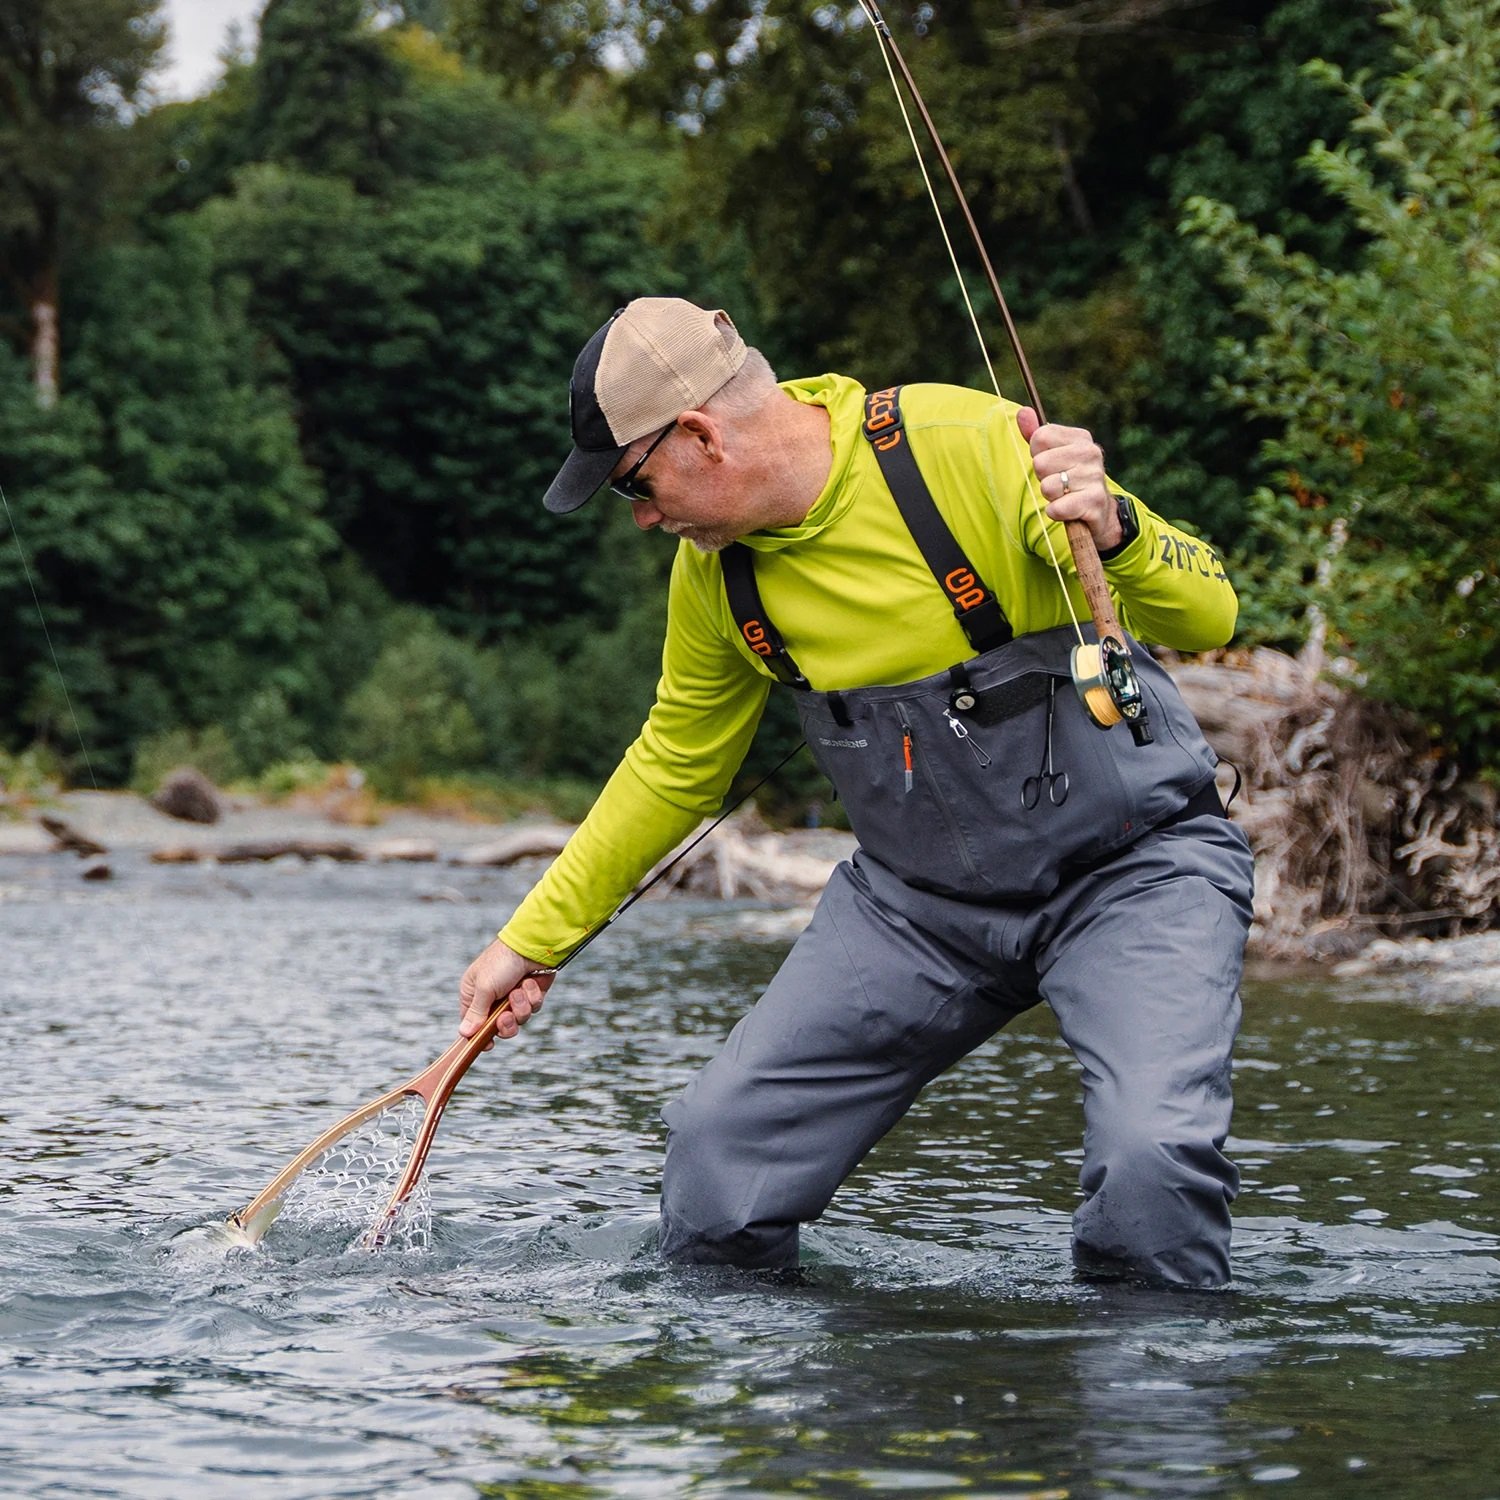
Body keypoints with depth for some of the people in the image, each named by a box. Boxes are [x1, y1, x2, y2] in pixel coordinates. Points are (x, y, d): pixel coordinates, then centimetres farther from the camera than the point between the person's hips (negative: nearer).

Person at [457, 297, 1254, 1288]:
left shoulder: (966, 445, -22)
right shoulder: (715, 570, -3)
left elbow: (1210, 618, -20)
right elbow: (676, 765, 15)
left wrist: (1112, 529, -41)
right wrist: (535, 939, 17)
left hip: (1134, 863, -5)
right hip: (918, 893, 5)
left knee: (1155, 1163, -28)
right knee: (716, 1166, -4)